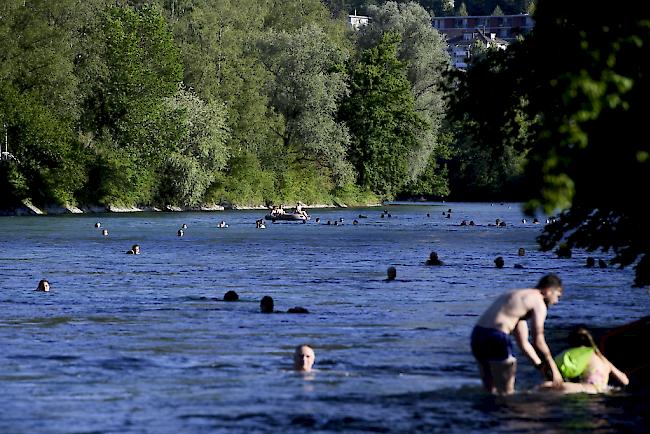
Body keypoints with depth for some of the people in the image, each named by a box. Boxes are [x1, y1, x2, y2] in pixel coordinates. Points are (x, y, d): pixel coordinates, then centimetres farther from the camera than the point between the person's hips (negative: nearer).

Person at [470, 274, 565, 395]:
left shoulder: (517, 296, 28)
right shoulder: (538, 302, 1)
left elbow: (523, 343, 31)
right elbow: (538, 342, -7)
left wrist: (542, 366, 31)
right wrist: (554, 369, 0)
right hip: (496, 337, -9)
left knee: (491, 391, 19)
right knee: (507, 393, -1)